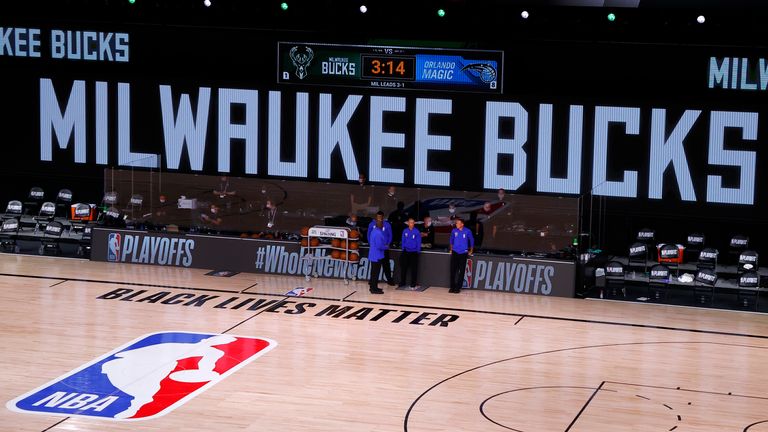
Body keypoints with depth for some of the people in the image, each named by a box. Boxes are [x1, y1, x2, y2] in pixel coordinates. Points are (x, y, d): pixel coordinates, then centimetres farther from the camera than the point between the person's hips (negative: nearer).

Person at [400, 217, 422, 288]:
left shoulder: (417, 232, -7)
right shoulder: (405, 231, 2)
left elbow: (419, 242, -3)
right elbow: (403, 241, 10)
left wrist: (418, 251, -5)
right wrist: (403, 249, 6)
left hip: (414, 252, -3)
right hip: (406, 252, 3)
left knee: (414, 268, 0)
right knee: (403, 267, 5)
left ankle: (413, 284, 6)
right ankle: (402, 282, 15)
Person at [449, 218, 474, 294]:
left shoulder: (467, 231, -6)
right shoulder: (454, 231, 0)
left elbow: (472, 240, 7)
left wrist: (470, 251, 9)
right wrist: (451, 249, 17)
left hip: (463, 253, -2)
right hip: (455, 253, 2)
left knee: (461, 271, 0)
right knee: (453, 270, -1)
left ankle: (458, 287, 5)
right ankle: (452, 287, 5)